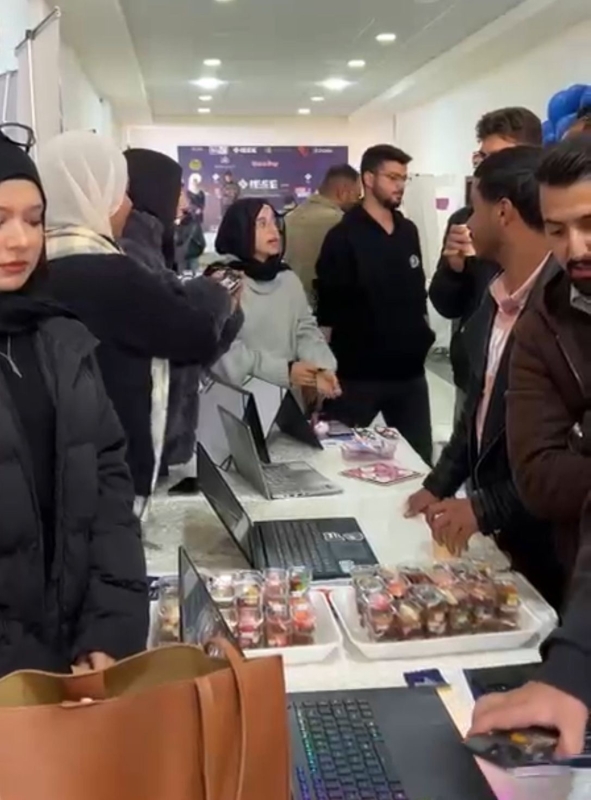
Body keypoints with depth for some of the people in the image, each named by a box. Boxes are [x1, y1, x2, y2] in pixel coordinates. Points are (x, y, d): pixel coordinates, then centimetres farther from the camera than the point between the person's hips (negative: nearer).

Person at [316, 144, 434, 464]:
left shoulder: (409, 232, 10)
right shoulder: (344, 237, -9)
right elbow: (328, 309, -11)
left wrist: (422, 332, 11)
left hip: (409, 370, 5)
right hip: (358, 374, -5)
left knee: (419, 459, 10)